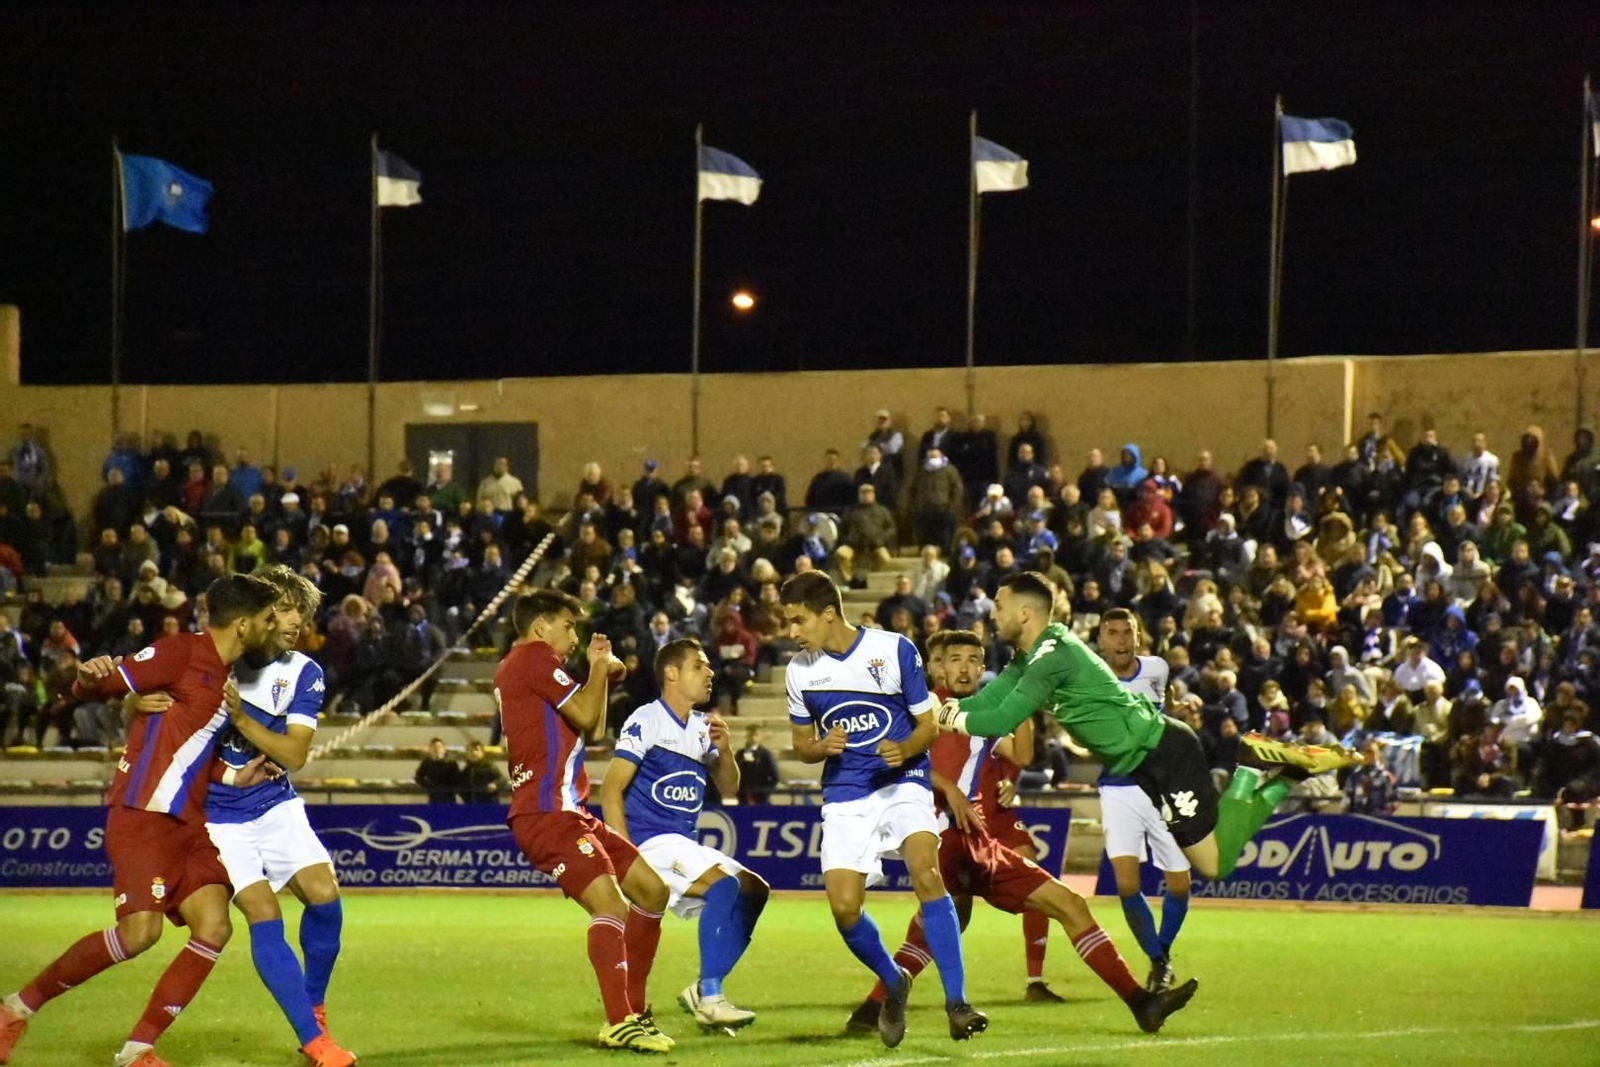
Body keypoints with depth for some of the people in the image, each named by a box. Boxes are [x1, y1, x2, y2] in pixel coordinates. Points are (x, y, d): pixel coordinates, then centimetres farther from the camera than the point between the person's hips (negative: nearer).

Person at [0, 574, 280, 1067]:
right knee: (140, 931, -20)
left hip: (188, 823, 8)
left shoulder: (225, 675, 17)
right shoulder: (180, 653, -9)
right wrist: (91, 677, -35)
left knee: (214, 927, -9)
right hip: (142, 816, -8)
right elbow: (91, 688, -11)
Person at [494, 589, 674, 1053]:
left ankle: (633, 1010, 18)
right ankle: (618, 1024, -32)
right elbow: (586, 717, -10)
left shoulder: (517, 667, 25)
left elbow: (590, 729, 28)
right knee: (609, 902, -25)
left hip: (568, 813, 11)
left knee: (651, 890, 13)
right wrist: (601, 668, 5)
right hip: (546, 814, -11)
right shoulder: (533, 658, -6)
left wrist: (599, 669, 21)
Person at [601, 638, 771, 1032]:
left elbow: (728, 789, 18)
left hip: (685, 846, 9)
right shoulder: (645, 722, -10)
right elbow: (611, 790, -14)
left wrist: (723, 750, -3)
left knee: (752, 890, 2)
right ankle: (710, 999, -26)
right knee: (724, 884, -27)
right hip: (650, 843, -9)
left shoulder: (702, 726, 14)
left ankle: (703, 991, 3)